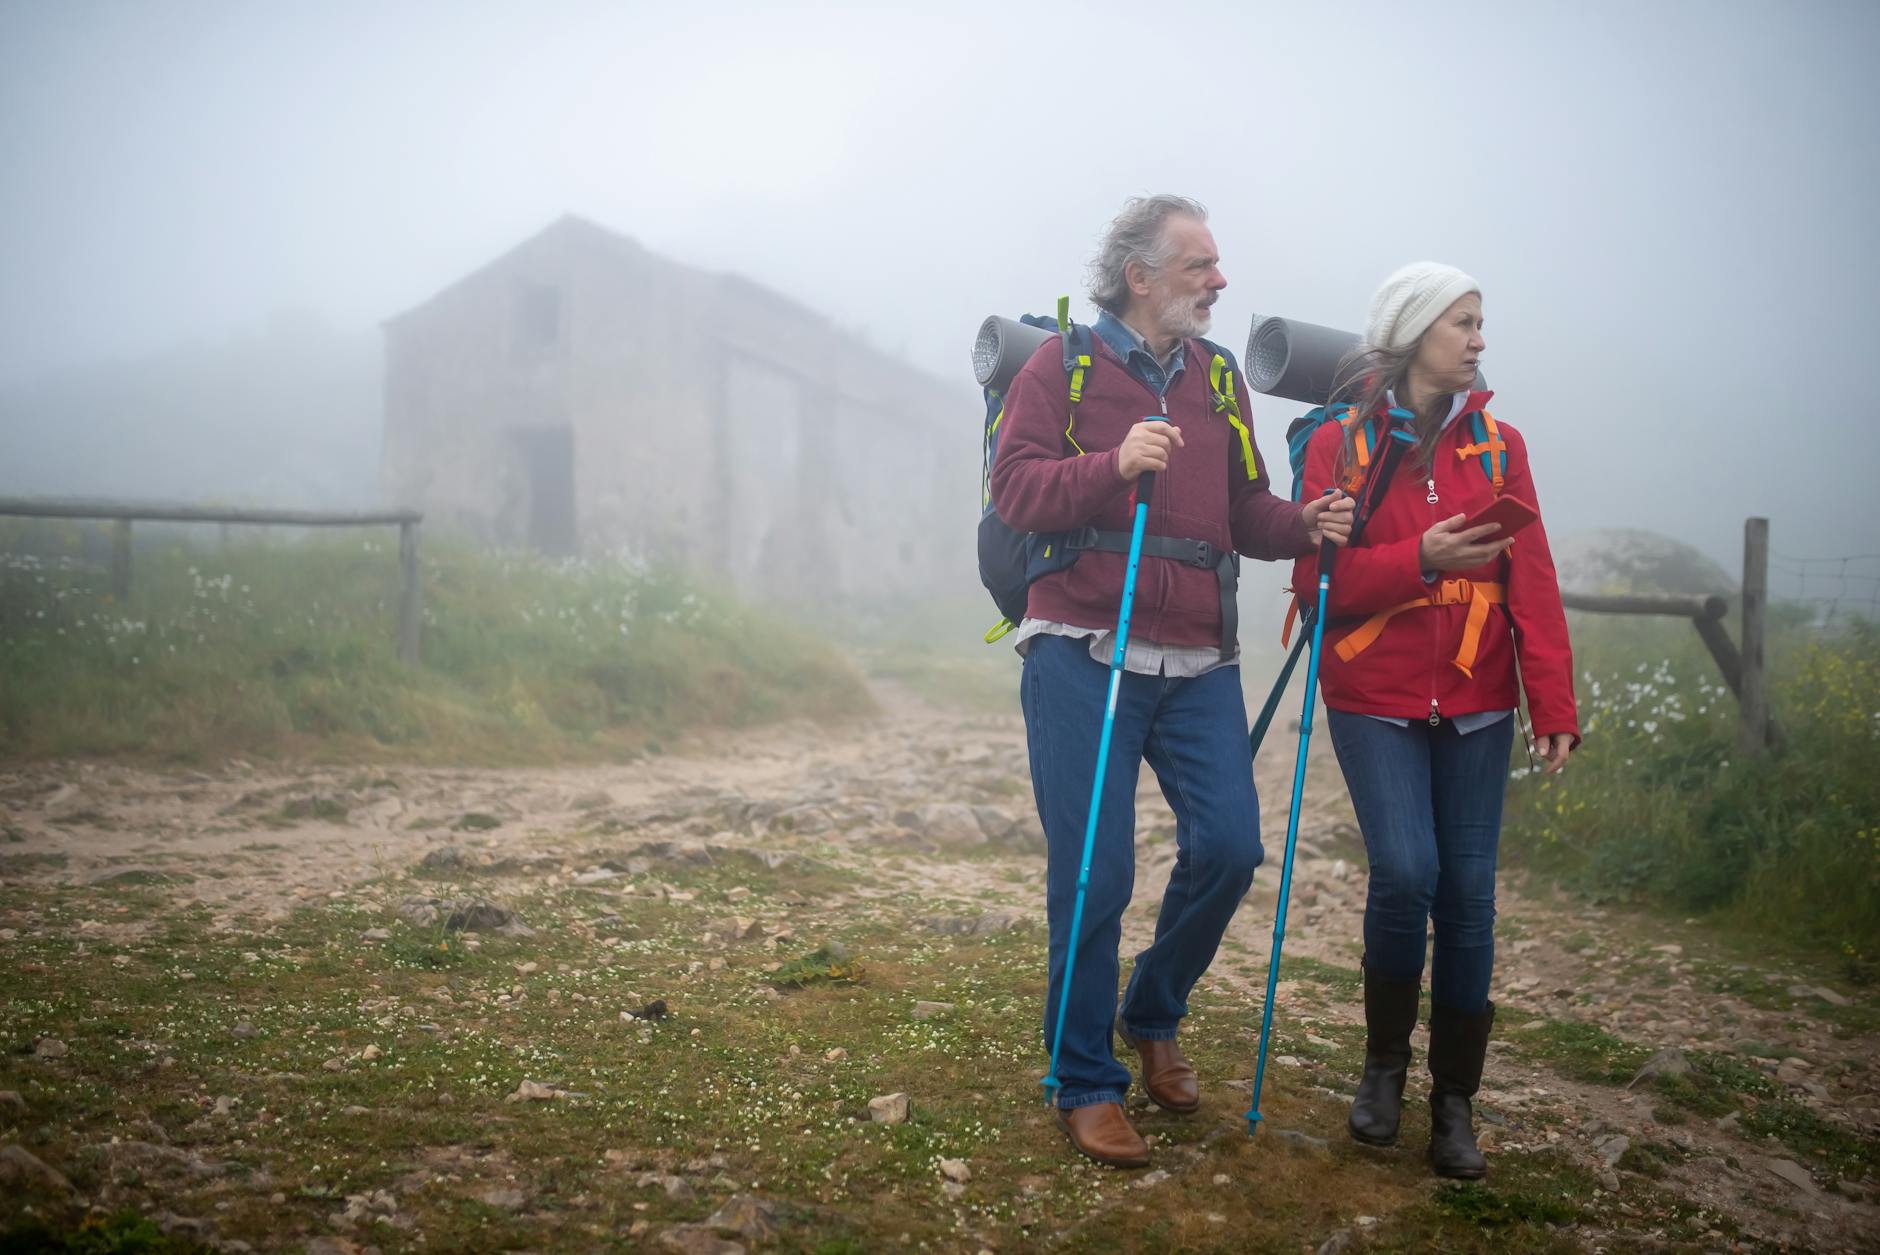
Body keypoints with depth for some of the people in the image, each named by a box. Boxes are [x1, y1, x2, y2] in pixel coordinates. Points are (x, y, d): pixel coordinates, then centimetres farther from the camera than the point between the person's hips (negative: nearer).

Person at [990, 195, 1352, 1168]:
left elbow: (1242, 512, 17)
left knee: (1228, 845, -4)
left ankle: (1153, 1017, 24)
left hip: (1198, 663, 5)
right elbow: (1015, 490, -9)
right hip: (1083, 657, -5)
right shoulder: (1062, 365, 0)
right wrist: (1114, 465, -23)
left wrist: (1303, 525, -3)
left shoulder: (1217, 377, 15)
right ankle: (1086, 1087, 12)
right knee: (1093, 875, -4)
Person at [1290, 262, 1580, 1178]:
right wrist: (1418, 561, -18)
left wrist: (1554, 704, -7)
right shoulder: (1340, 442, 1)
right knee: (1404, 869, -17)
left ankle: (1455, 1103, 15)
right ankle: (1385, 1062, 10)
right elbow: (1318, 579, -4)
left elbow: (1532, 580, 2)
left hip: (1474, 703, 3)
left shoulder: (1497, 443, 8)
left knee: (1468, 891, 0)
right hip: (1376, 699, -2)